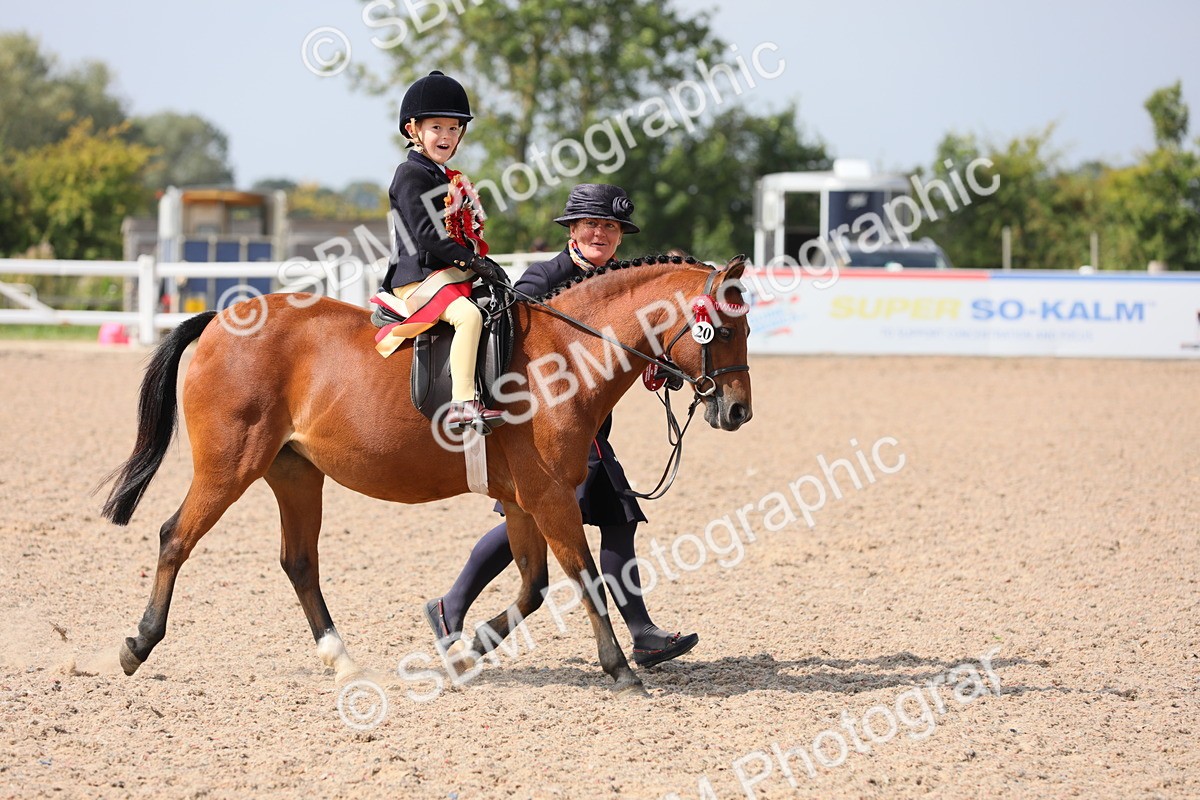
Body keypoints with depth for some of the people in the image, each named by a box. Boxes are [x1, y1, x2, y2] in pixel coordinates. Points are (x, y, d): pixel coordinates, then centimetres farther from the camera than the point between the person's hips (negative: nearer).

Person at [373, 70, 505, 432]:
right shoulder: (412, 174, -8)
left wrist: (483, 263, 7)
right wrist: (473, 260, -18)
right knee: (468, 315, -32)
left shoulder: (447, 179, 21)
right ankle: (462, 405, -40)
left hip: (456, 273, 10)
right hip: (420, 276, -10)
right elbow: (426, 233, -17)